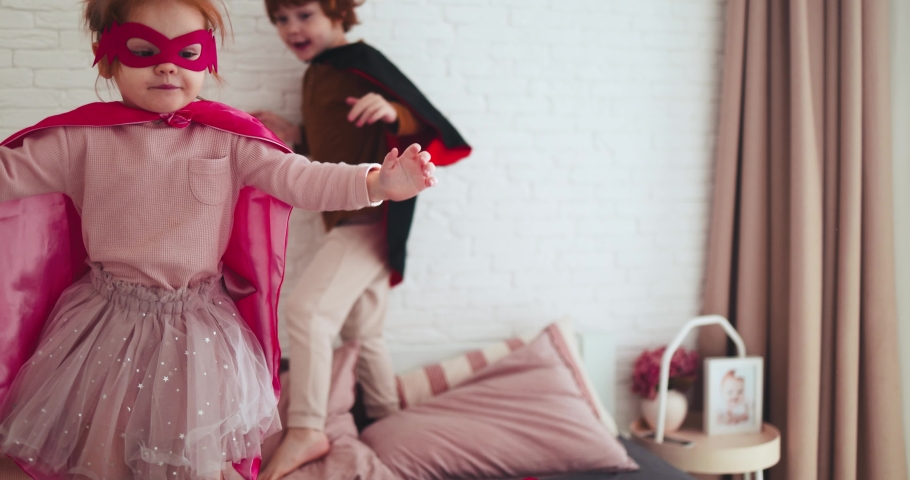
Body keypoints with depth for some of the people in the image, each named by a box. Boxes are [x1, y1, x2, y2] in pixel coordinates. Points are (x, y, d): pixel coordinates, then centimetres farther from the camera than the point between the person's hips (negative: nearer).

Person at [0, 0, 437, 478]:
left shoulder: (229, 139, -5)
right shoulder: (81, 138, -5)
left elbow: (299, 178, -11)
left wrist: (375, 182, -25)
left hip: (198, 330, 0)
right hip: (107, 327, 1)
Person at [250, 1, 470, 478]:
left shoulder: (359, 62, -11)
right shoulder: (315, 75, 16)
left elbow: (423, 120, -18)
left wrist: (393, 114, -38)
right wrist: (294, 135, 12)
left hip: (370, 220, -10)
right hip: (345, 223, 10)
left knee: (305, 307, -22)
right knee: (361, 333, 19)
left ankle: (306, 430, -15)